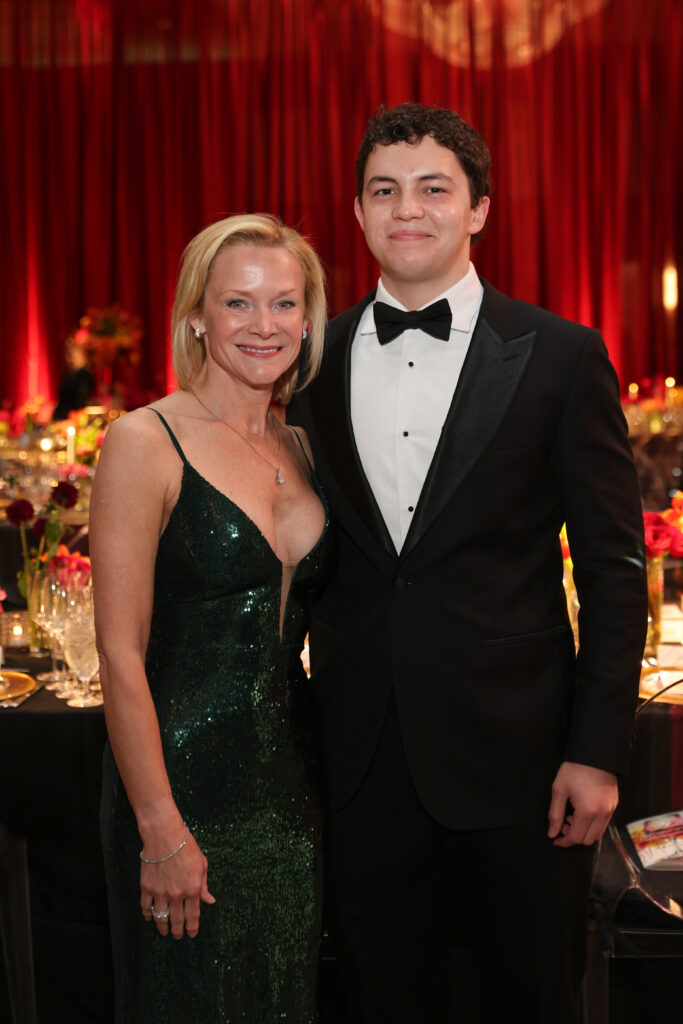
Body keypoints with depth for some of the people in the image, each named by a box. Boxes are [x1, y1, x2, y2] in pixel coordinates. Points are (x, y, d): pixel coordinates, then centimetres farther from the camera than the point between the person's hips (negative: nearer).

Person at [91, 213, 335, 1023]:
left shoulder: (302, 448, 7)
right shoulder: (145, 444, -12)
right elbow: (120, 657, -15)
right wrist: (161, 830, -16)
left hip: (292, 781, 6)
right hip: (185, 780, -6)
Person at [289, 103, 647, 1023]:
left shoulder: (559, 355, -4)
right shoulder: (317, 361, 6)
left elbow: (614, 566, -5)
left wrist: (597, 750, -9)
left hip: (514, 754, -3)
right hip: (363, 760, 3)